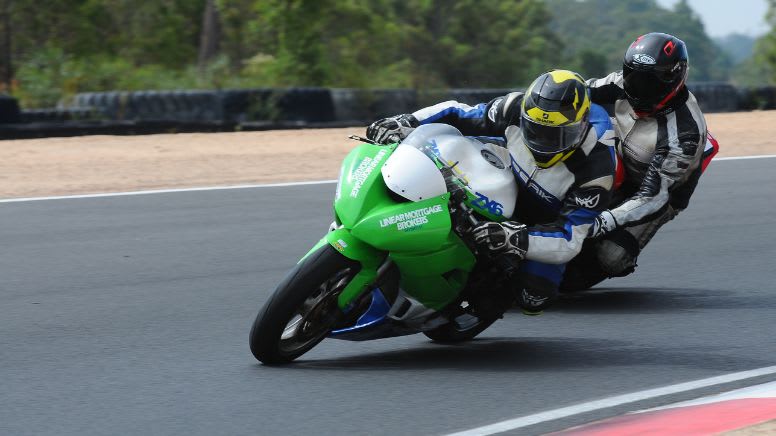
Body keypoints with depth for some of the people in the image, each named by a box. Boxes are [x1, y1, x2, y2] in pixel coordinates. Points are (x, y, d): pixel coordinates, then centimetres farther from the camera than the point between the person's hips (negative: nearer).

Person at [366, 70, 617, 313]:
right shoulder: (517, 110, -26)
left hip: (550, 225, -4)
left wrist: (514, 240, -51)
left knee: (533, 301, -23)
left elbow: (569, 241, -36)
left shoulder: (596, 169, -36)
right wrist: (406, 122, -26)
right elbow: (458, 115, -12)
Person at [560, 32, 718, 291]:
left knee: (611, 257, -23)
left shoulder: (684, 134, -37)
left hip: (661, 192, -7)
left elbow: (652, 197, -40)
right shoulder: (625, 83, -18)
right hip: (619, 163, 7)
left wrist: (602, 223, -51)